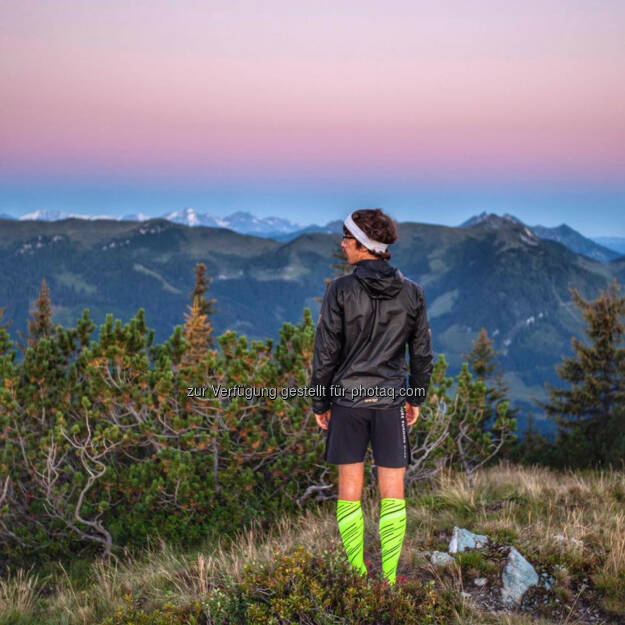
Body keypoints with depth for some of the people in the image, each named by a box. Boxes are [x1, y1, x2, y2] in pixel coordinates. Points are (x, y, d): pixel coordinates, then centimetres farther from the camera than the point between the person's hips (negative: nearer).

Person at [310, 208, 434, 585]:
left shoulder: (341, 290, -11)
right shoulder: (412, 293, -1)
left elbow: (326, 352, -7)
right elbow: (423, 352, 5)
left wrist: (320, 401, 4)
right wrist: (417, 398, 17)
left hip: (348, 399, -1)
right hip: (391, 401, 2)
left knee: (350, 490, 8)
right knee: (392, 493, 7)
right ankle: (389, 579, 8)